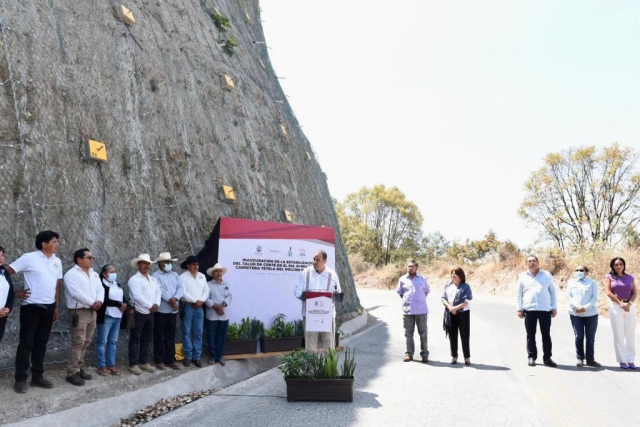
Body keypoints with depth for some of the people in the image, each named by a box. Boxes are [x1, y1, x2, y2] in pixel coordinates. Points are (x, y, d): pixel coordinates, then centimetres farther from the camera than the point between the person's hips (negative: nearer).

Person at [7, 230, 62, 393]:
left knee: (41, 343, 12)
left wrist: (57, 306, 13)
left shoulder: (57, 261, 9)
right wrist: (15, 292, -8)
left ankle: (37, 376, 20)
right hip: (31, 307, -5)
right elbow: (6, 272, -9)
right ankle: (20, 379, 9)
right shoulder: (29, 258, -9)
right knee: (26, 343, 0)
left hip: (48, 307, 5)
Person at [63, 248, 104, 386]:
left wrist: (99, 301, -9)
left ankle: (78, 368, 23)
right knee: (78, 343, -9)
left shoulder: (94, 274, 16)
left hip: (92, 312, 8)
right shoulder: (71, 274, -9)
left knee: (86, 342, 12)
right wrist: (92, 303, -15)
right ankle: (72, 373, -1)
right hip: (78, 312, -8)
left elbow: (100, 289, 12)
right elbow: (76, 293, -20)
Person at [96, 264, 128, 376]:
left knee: (113, 341, 10)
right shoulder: (101, 284, -9)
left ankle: (111, 364, 16)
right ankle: (101, 366, 6)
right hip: (106, 316, -7)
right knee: (102, 341, 0)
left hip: (117, 317, 7)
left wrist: (125, 304, -7)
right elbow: (105, 300, -20)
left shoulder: (117, 284, 17)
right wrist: (119, 304, -16)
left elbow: (124, 297, 15)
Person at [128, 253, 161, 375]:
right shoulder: (134, 279, -9)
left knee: (146, 339, 12)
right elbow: (138, 296, -19)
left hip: (150, 313, 7)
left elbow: (158, 292, 12)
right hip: (138, 313, -7)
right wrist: (150, 306, -14)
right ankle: (133, 364, 5)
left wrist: (157, 304, -7)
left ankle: (144, 362, 21)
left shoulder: (153, 279, 15)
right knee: (135, 339, 0)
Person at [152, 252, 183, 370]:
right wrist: (170, 300, -19)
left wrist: (175, 299, -17)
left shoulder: (175, 275, 13)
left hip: (173, 311, 5)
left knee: (170, 337, 11)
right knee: (159, 337, 4)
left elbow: (180, 288, 0)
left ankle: (170, 359, 18)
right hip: (161, 311, -5)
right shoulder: (156, 276, -4)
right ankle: (159, 360, 13)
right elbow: (160, 291, -17)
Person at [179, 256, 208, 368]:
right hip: (188, 307, -4)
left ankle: (197, 357, 13)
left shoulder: (202, 276, 11)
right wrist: (195, 301, -13)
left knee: (198, 333, 5)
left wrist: (201, 301, -7)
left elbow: (206, 290, 9)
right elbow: (183, 293, -13)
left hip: (199, 307, 4)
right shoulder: (183, 277, -5)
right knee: (187, 332, 2)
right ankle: (188, 356, 11)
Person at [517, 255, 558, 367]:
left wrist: (554, 307, 5)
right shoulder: (522, 276, 7)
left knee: (546, 335, 5)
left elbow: (552, 291, 9)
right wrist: (519, 309, 3)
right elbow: (519, 294, 9)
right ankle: (532, 357, 12)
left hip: (545, 309, 0)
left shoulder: (546, 275, 8)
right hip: (529, 310, 0)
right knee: (530, 335, 4)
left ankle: (547, 358, 14)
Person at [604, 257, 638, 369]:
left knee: (630, 334, 2)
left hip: (630, 306, 2)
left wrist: (629, 304, -11)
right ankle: (622, 361, 3)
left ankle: (631, 360, 7)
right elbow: (609, 292, -5)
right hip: (616, 306, -2)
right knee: (618, 334, -2)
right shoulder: (609, 277, 4)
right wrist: (620, 303, -13)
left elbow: (635, 293, 5)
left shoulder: (630, 278, 11)